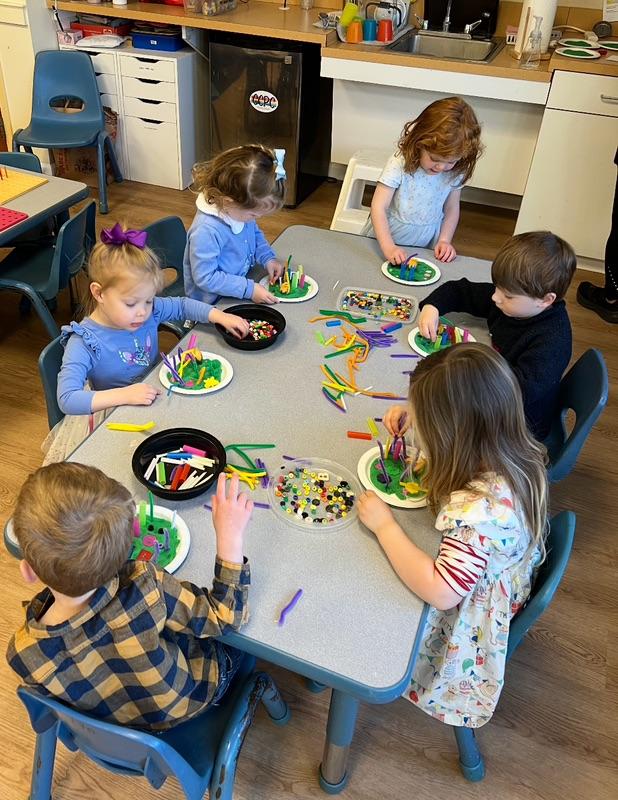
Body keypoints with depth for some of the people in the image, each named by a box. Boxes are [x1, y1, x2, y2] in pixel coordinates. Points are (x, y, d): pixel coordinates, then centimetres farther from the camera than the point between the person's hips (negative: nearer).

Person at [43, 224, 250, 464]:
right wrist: (124, 395, -41)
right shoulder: (84, 343, -26)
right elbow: (67, 400, -33)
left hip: (155, 397, 7)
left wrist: (221, 317, -5)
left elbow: (182, 305, 9)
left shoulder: (148, 311, -11)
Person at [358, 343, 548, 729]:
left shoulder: (480, 509, -43)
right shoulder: (515, 453, -17)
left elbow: (440, 592, -41)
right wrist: (418, 413, -9)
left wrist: (384, 525, -33)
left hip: (470, 621, -7)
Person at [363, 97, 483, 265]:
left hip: (425, 248, 2)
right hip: (387, 239, -2)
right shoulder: (400, 164, -20)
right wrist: (388, 247, -33)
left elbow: (451, 209, 7)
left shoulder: (454, 174, -7)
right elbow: (379, 207, -22)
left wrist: (444, 241, -7)